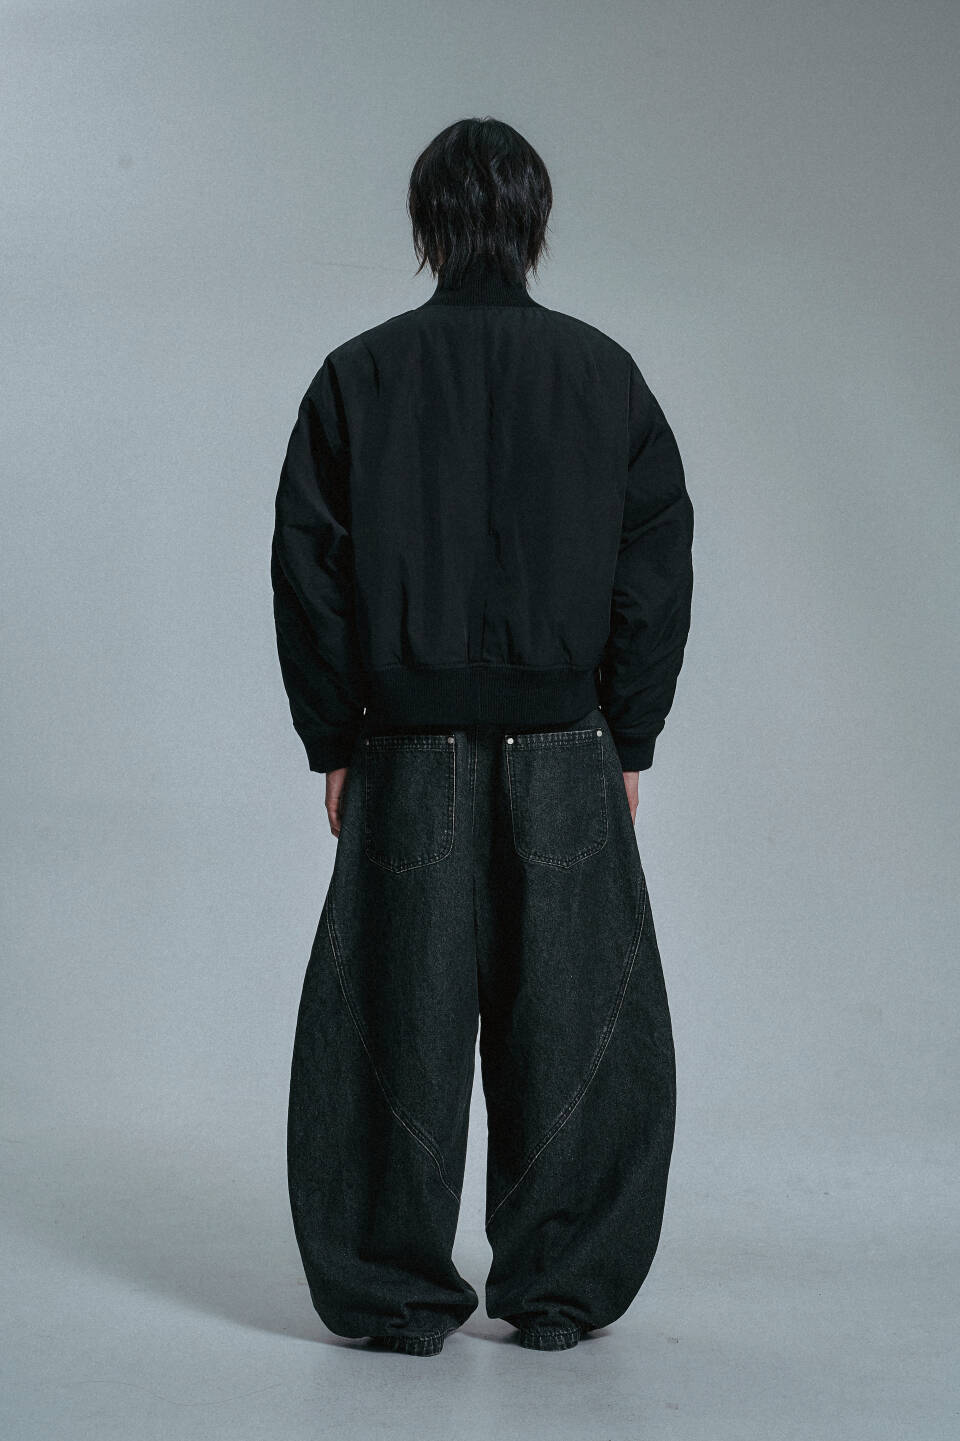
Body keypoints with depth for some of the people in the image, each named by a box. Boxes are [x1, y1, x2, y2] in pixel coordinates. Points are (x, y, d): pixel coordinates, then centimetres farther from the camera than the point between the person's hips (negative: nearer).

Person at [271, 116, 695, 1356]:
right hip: (565, 756, 0)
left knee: (397, 1023, 7)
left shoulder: (359, 377, 0)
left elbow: (308, 571, 0)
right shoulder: (604, 374, 2)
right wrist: (628, 743, 8)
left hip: (407, 754, 0)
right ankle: (559, 1290, 14)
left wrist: (334, 743, 8)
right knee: (571, 1024, 8)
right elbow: (658, 569, 2)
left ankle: (399, 1295, 13)